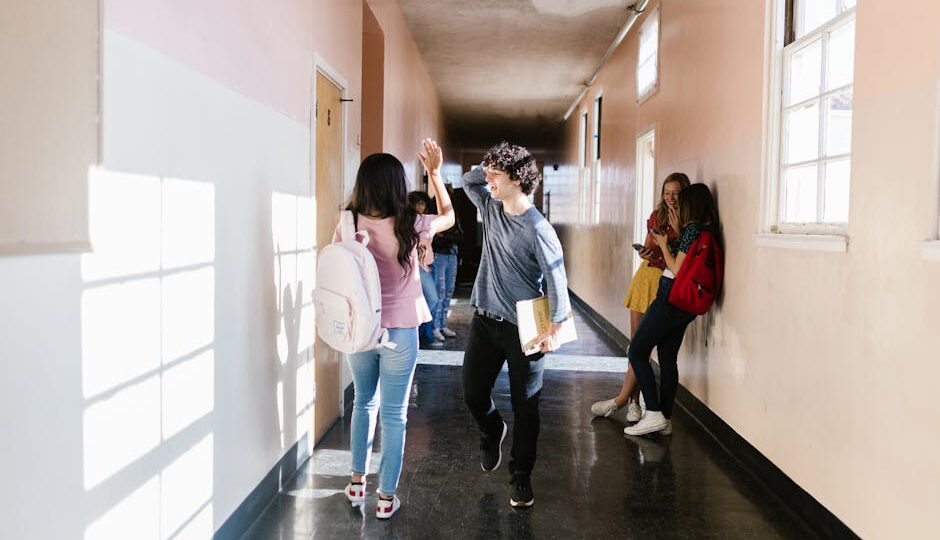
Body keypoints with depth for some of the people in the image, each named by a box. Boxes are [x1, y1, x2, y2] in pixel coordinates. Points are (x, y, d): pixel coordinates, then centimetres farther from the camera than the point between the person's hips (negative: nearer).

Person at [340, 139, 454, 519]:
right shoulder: (409, 226, -14)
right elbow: (449, 216, 6)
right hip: (399, 332, -3)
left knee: (364, 403, 24)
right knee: (394, 414, 9)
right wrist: (434, 172, 11)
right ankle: (386, 497, 18)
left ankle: (357, 482, 33)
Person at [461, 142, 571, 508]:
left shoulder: (538, 229, -15)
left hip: (523, 328, -6)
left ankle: (521, 477, 19)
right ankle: (493, 432, 43)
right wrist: (492, 168, 1)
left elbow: (556, 279, -14)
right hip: (484, 321, 6)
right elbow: (468, 180, 17)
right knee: (473, 393, 10)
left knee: (525, 407, 4)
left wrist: (555, 328, -16)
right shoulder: (491, 207, 4)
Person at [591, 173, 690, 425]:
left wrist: (677, 230, -19)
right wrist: (645, 252, -3)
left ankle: (623, 399, 0)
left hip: (665, 281, -6)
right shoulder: (656, 215, 12)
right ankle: (634, 400, 12)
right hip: (645, 274, 6)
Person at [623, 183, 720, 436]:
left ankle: (654, 414, -5)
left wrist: (663, 245, -2)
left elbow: (676, 269, -15)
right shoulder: (705, 231, 12)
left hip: (670, 299, -9)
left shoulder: (693, 229, -15)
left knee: (637, 352, -2)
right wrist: (665, 245, 17)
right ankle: (665, 419, 16)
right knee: (668, 359, 12)